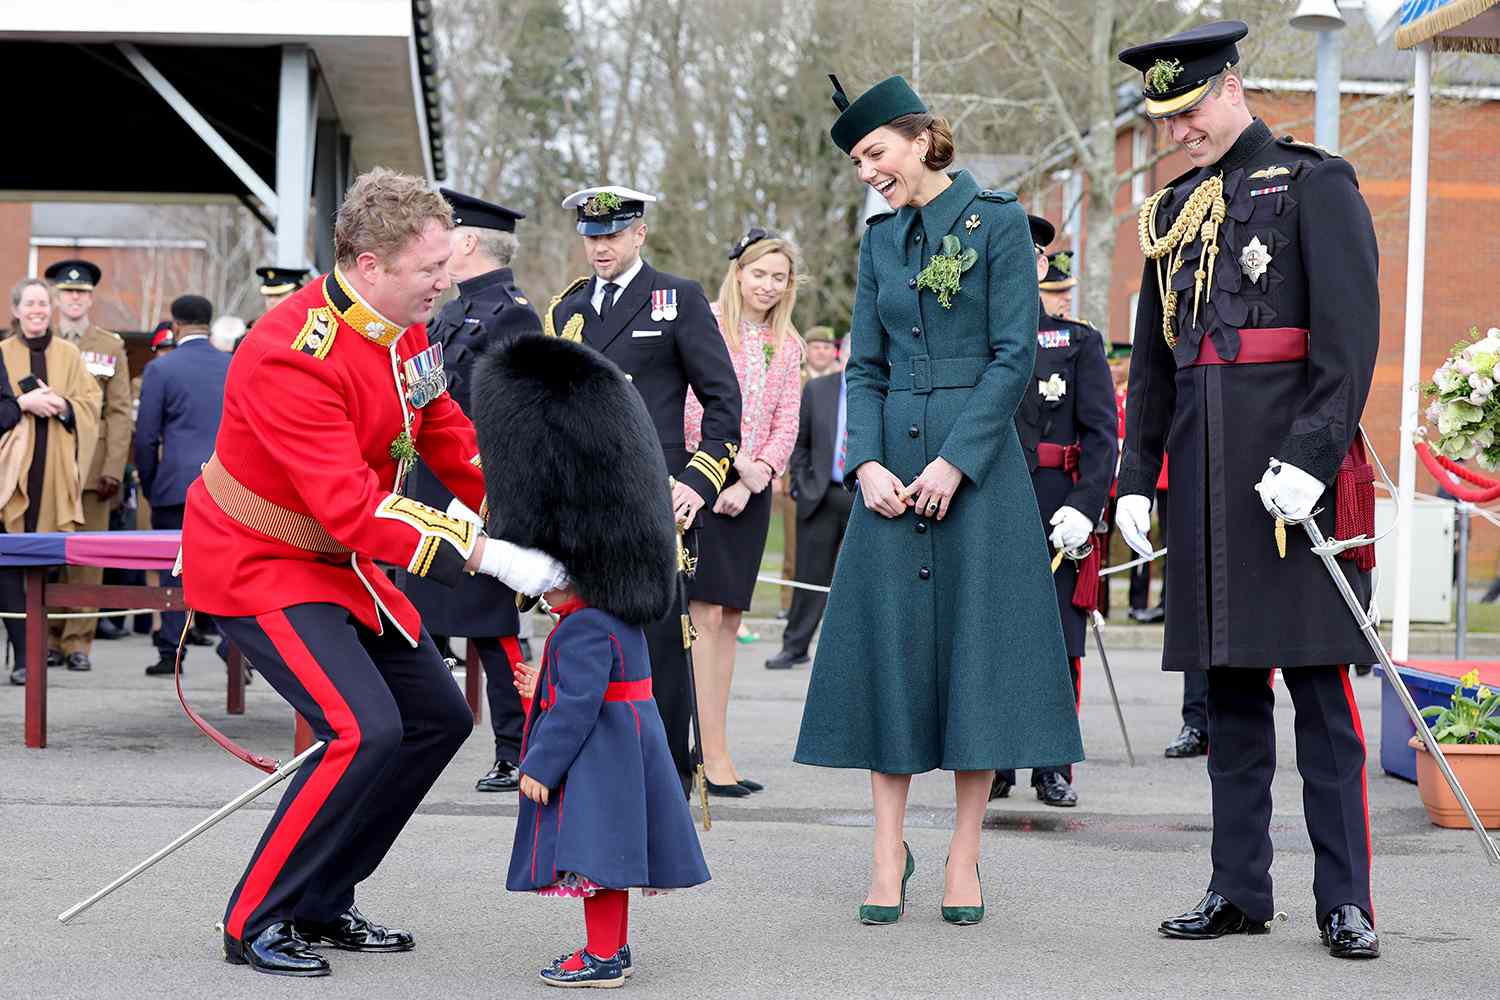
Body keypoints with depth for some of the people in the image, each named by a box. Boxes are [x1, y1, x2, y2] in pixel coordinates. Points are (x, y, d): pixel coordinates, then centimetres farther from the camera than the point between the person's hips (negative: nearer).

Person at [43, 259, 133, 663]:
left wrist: (114, 468, -6)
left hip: (92, 466, -1)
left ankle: (78, 640, 1)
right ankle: (51, 638, 8)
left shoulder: (111, 347, 10)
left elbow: (120, 412, 4)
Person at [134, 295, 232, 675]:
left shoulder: (160, 369, -2)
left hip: (178, 484, -3)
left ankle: (171, 654, 4)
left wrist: (149, 485, 10)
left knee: (174, 570, 4)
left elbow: (146, 436, -2)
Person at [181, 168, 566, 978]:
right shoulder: (291, 357, -30)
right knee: (364, 731, -22)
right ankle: (254, 924, -6)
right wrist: (487, 556, -34)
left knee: (438, 718, 9)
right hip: (258, 568, -9)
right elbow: (353, 510, -34)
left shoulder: (406, 331, -2)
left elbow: (452, 441, 9)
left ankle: (322, 906, 20)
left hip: (341, 564, 9)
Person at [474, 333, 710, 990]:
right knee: (605, 852, 16)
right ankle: (612, 947, 25)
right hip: (622, 750, 10)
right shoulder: (621, 613, 9)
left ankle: (603, 958, 2)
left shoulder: (585, 629, -22)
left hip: (596, 759, -10)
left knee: (592, 852, -3)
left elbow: (578, 703, -22)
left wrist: (540, 764, -16)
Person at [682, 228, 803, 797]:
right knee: (706, 613, -11)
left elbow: (786, 426, 10)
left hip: (751, 491, 6)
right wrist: (736, 462, -14)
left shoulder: (787, 346, 13)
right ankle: (714, 756, -12)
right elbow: (691, 406, -10)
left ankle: (707, 747, 11)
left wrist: (753, 480, -4)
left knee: (729, 618, 6)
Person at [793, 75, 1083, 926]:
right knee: (887, 645, 2)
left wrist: (955, 462, -14)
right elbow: (864, 366, 12)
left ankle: (965, 860, 6)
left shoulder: (997, 222, -3)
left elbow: (1015, 355, -8)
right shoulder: (881, 239, 12)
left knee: (976, 644, -2)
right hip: (893, 466, 4)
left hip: (977, 459, -4)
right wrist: (867, 463, -4)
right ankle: (890, 856, 8)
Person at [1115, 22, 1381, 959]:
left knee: (1318, 680, -5)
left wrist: (1311, 457, -19)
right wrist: (1138, 478, 14)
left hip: (1292, 459, -6)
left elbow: (1351, 335, -11)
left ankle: (1346, 900, -1)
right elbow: (1153, 361, 20)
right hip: (1207, 471, 6)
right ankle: (1240, 889, 15)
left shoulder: (1315, 183, -2)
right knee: (1229, 681, 9)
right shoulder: (1175, 209, 17)